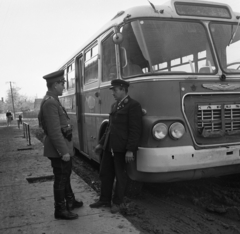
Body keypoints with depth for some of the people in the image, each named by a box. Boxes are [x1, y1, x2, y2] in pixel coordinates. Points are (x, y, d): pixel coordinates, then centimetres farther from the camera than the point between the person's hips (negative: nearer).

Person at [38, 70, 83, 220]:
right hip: (58, 150, -10)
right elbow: (54, 131, -25)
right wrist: (63, 151, -23)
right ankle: (60, 210, 19)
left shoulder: (53, 101, 11)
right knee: (60, 178, 3)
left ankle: (70, 201, 40)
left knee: (66, 175, 22)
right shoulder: (50, 103, -21)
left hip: (63, 147, 10)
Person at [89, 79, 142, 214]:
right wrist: (101, 143, 19)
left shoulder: (133, 105, -11)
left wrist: (130, 150, -20)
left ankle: (118, 202, 24)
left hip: (121, 148, -8)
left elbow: (135, 130, -16)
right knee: (105, 173, 15)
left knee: (120, 176, 7)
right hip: (109, 147, 8)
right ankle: (105, 200, 31)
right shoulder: (114, 106, 16)